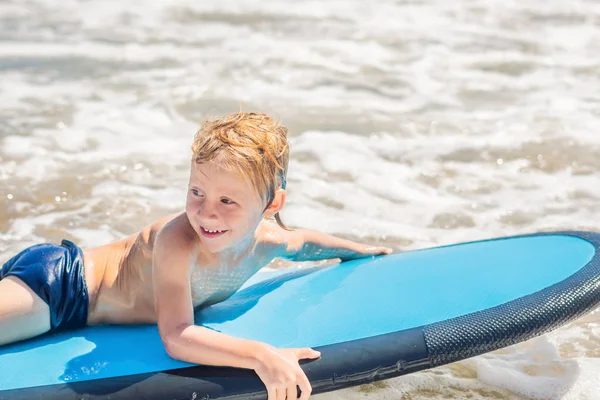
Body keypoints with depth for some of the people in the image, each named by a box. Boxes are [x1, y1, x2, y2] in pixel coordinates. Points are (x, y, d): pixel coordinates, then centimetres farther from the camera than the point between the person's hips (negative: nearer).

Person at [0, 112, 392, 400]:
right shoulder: (177, 241, -36)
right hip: (56, 284, -7)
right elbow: (176, 337, -41)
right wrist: (261, 355, -52)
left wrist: (362, 249, 19)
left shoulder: (269, 240, -12)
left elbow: (302, 242, 14)